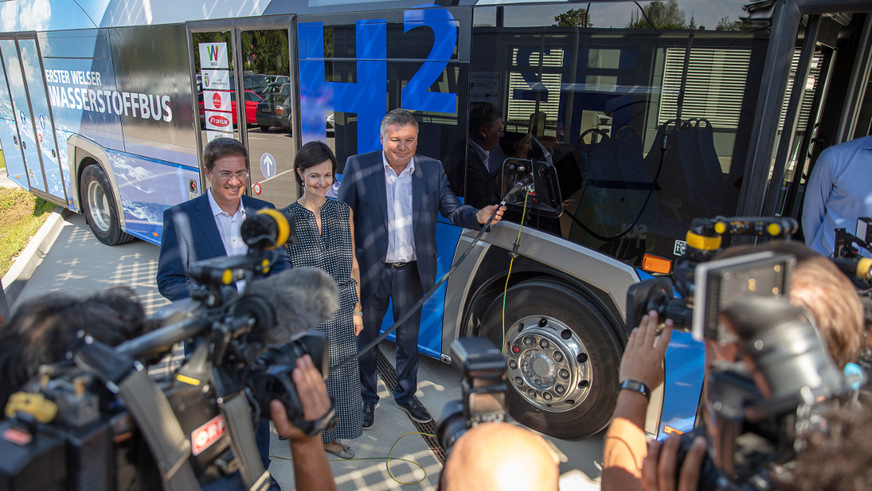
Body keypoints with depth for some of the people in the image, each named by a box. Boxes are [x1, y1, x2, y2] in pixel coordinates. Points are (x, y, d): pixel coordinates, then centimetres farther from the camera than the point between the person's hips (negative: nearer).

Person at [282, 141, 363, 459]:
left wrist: (357, 309, 6)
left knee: (339, 373, 13)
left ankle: (331, 436, 35)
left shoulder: (344, 212, 3)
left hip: (341, 307, 3)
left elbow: (352, 264, 7)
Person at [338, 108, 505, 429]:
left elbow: (451, 208, 2)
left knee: (409, 338, 18)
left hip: (412, 272, 2)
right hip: (369, 270, -2)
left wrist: (478, 216, -20)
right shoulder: (358, 167, -7)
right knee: (365, 338, 14)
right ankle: (367, 398, 38)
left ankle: (406, 395, 41)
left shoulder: (432, 170, 0)